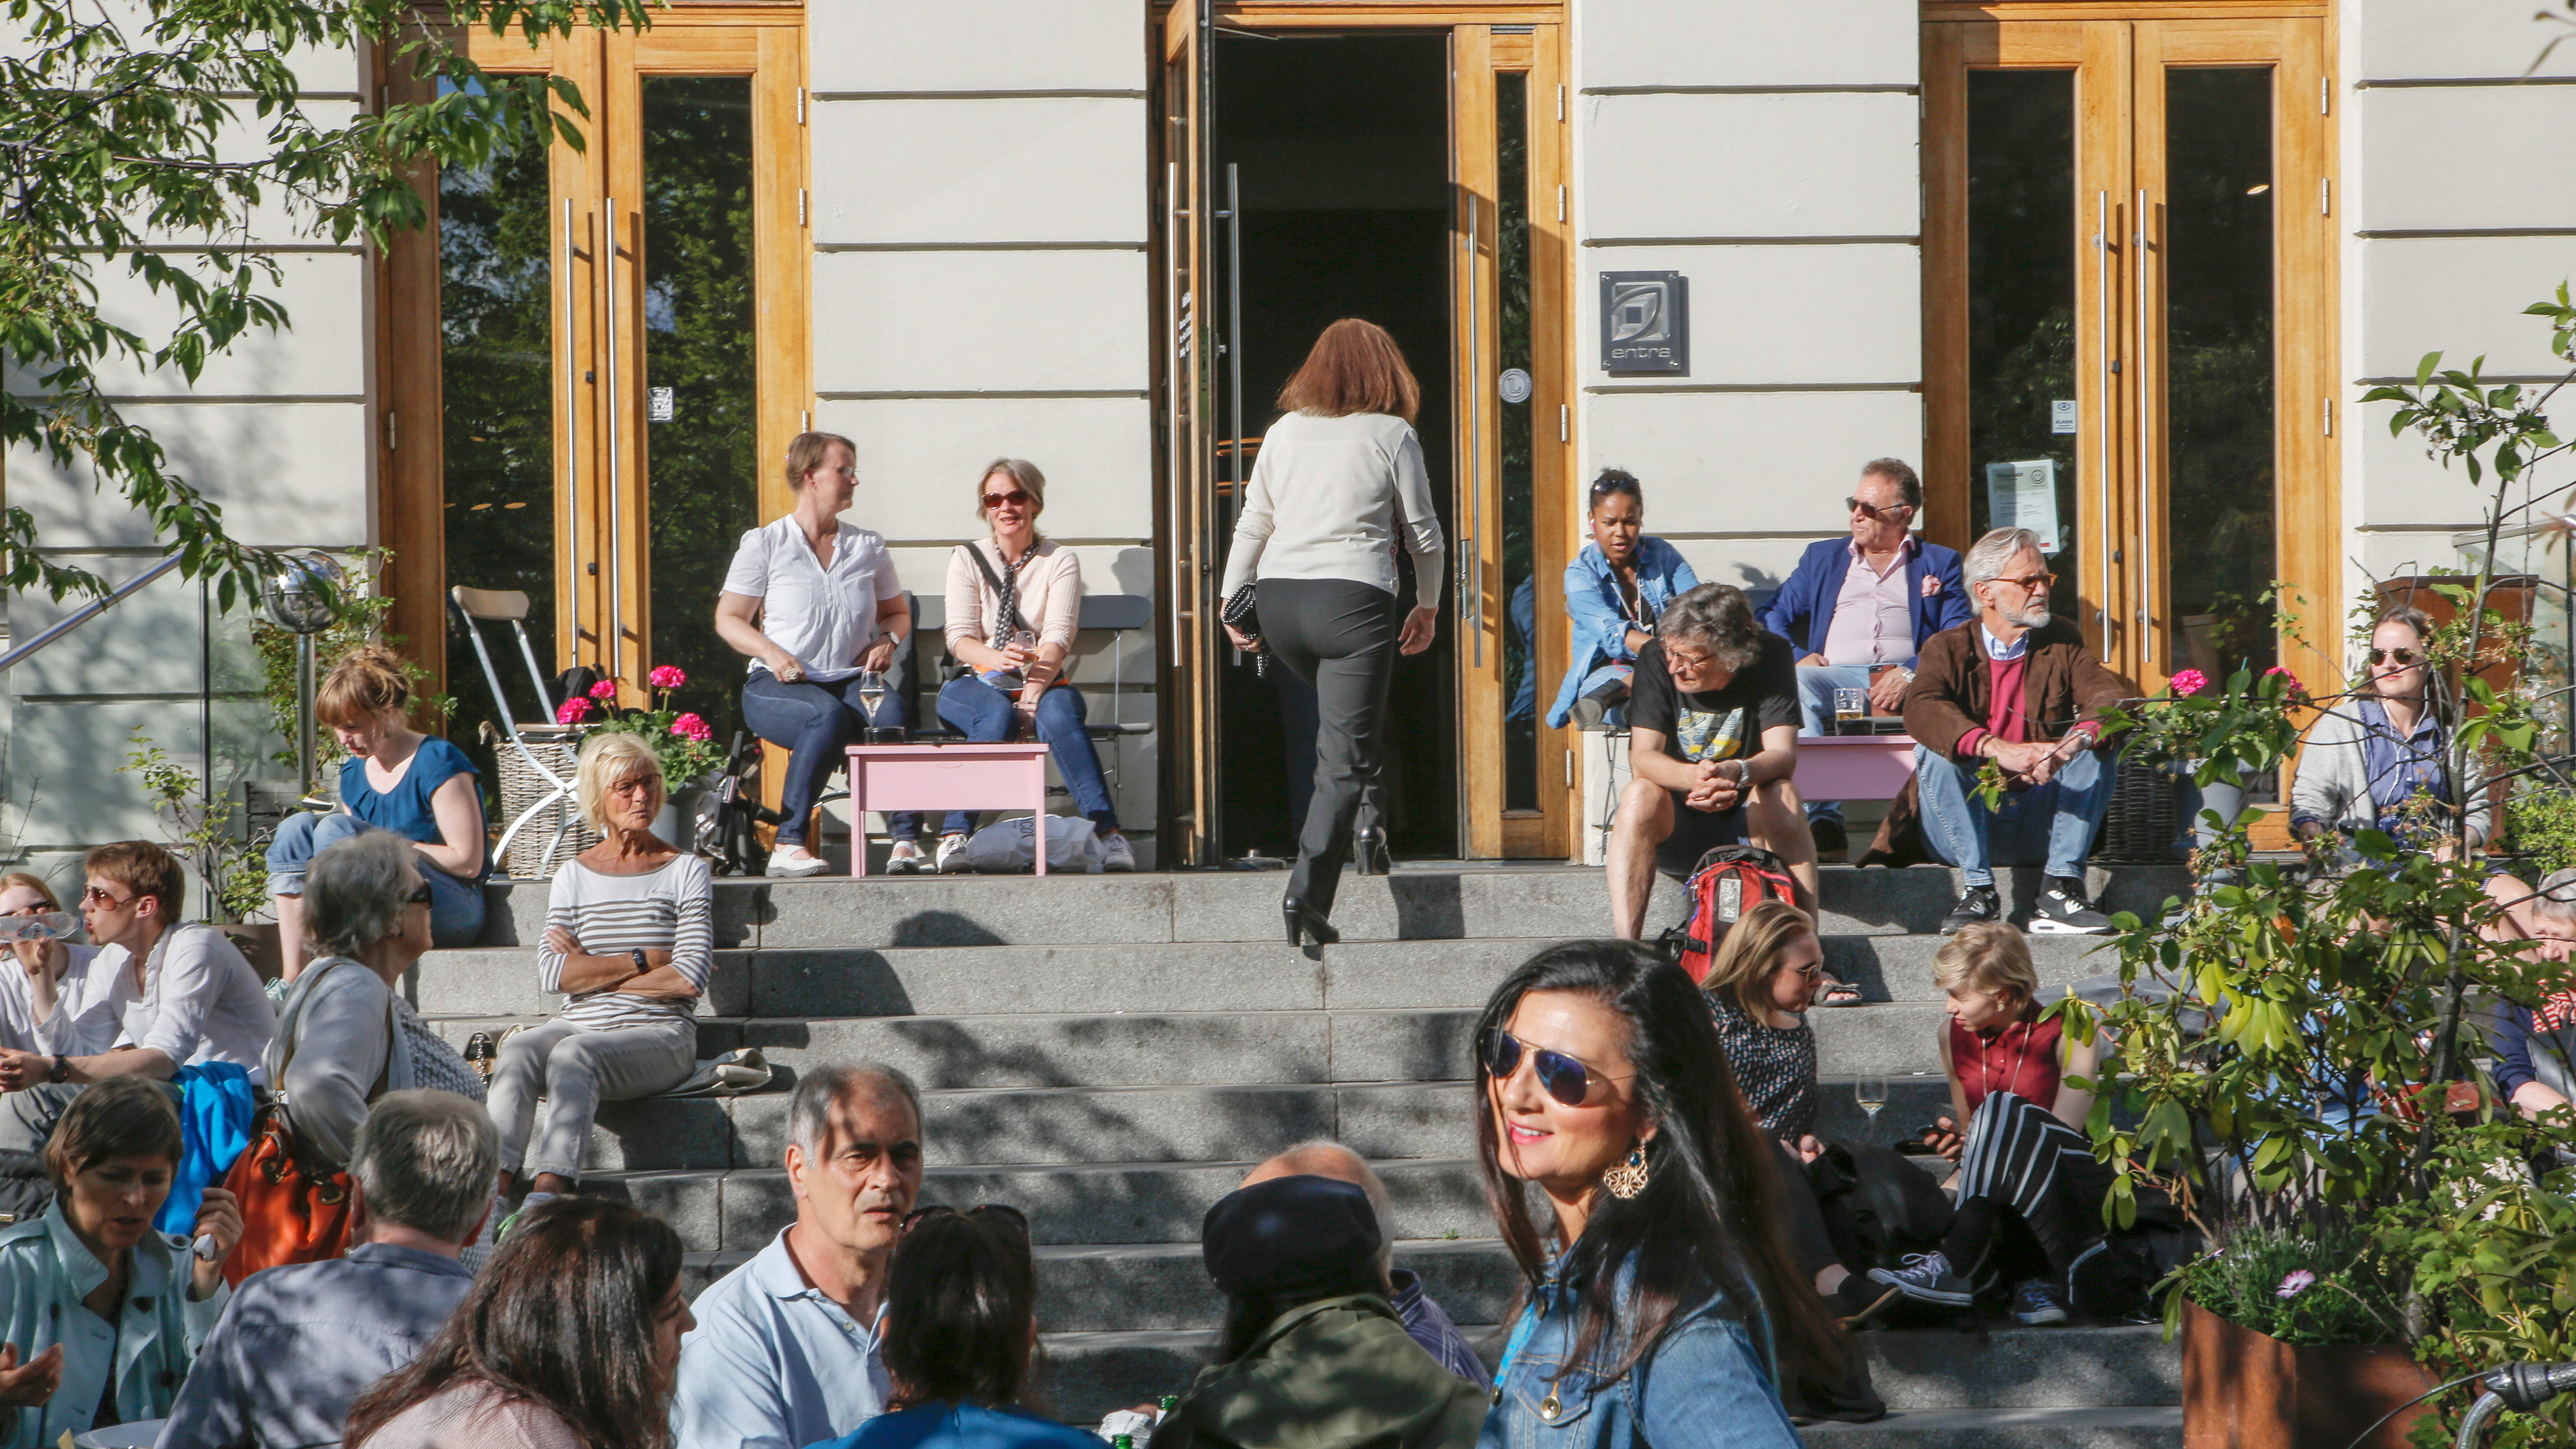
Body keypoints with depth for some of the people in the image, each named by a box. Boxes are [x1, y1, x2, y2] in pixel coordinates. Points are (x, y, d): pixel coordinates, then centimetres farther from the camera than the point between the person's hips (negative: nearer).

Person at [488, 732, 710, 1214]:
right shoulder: (574, 876, 15)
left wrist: (592, 971, -2)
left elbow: (690, 979, -6)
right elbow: (551, 975, 2)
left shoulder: (686, 872, 6)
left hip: (660, 1035, -3)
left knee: (574, 1055, -35)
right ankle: (493, 1189, -45)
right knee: (519, 1052, -30)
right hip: (579, 1025, 3)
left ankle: (548, 1193, -52)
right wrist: (643, 961, -5)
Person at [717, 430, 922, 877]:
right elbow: (729, 619, 7)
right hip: (776, 688, -3)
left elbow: (898, 613, 27)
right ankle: (788, 845, -35)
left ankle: (907, 840, -39)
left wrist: (888, 641, 3)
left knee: (893, 708, -34)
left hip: (852, 681, 3)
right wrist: (771, 652, -13)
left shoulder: (868, 547, 17)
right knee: (828, 715, -38)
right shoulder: (765, 544, 6)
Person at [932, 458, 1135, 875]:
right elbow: (959, 637, -4)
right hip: (978, 684, 0)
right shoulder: (968, 559, 8)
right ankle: (956, 835, -41)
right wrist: (995, 658, -27)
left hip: (1042, 684, 0)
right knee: (997, 712, -36)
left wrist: (1036, 686, -28)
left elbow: (1058, 636, -8)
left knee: (1057, 711, -35)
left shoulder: (1061, 561, 6)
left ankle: (1107, 832, -44)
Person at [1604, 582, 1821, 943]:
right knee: (1640, 794, -30)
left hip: (1745, 823, 0)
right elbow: (1643, 756, -20)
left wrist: (1737, 773, -45)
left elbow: (1783, 754, -21)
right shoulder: (1656, 657, -12)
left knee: (1781, 794, -31)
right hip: (1674, 829, 0)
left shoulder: (1771, 655, -12)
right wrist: (1692, 778, -42)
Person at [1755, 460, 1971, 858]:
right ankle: (1822, 819, -46)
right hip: (1836, 676, 2)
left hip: (1908, 678, -2)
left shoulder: (1940, 563, 20)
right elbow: (1773, 616, 22)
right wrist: (1799, 656, -1)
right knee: (1794, 684, -34)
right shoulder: (1822, 557, 29)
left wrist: (1914, 674, -15)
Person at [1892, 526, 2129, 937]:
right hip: (1968, 824, -2)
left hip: (2040, 825, 2)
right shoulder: (1948, 649, 1)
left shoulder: (2062, 643, 10)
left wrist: (2075, 742, -33)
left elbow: (2112, 697, -8)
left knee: (2098, 742, -18)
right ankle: (1978, 890, -25)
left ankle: (2062, 889, -23)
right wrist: (1998, 749, -40)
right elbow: (1921, 711, -22)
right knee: (1937, 752, -26)